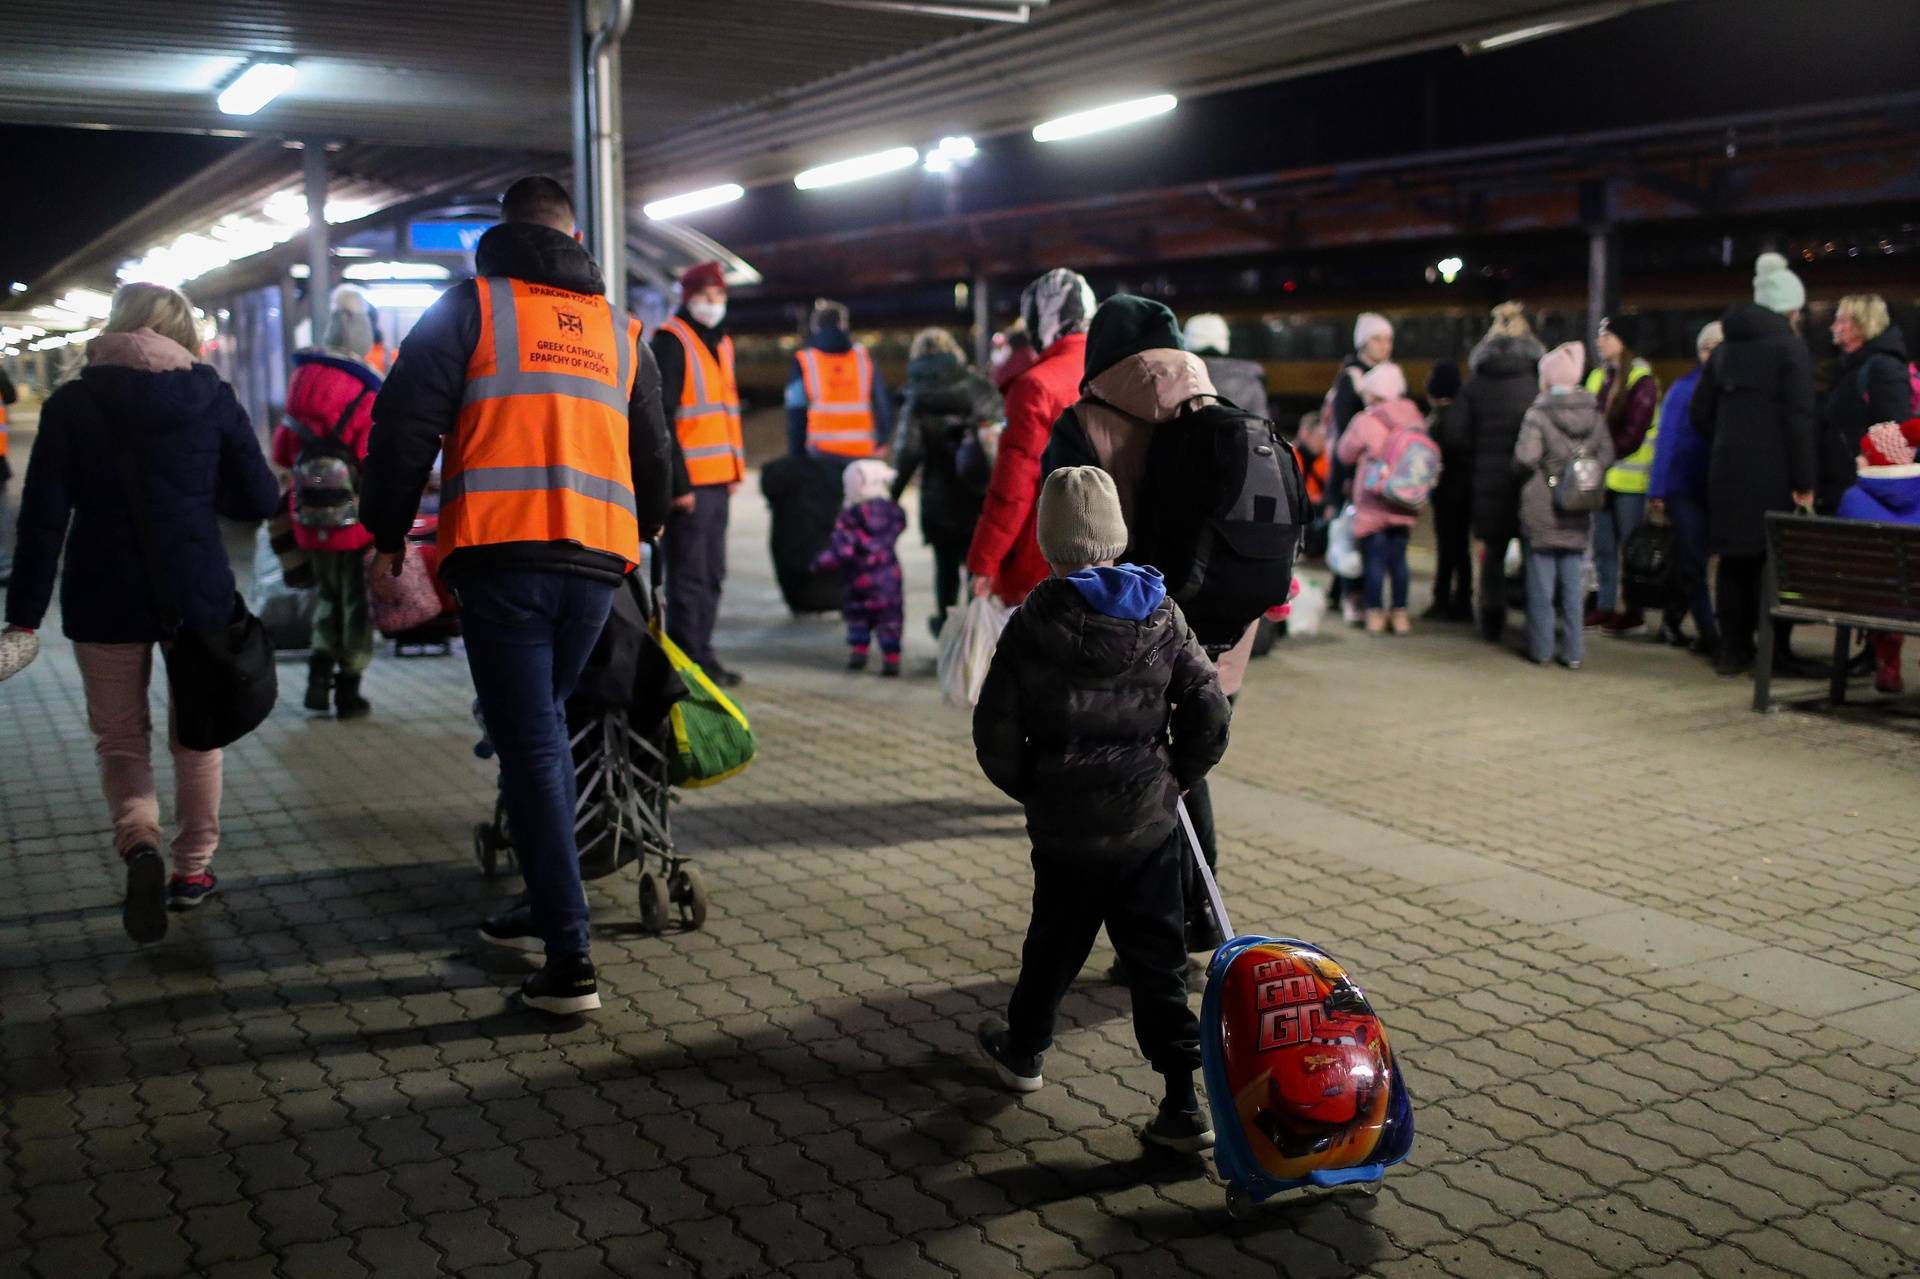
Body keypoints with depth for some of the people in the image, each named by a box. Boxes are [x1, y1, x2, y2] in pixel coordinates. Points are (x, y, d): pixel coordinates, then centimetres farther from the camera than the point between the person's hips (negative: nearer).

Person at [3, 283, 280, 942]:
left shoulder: (72, 404, -3)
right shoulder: (212, 397, -2)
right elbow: (261, 498, 0)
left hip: (107, 597, -1)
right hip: (197, 592, 1)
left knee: (120, 738, 12)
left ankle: (139, 842, -13)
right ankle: (193, 867, 22)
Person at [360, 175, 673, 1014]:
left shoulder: (471, 306, 5)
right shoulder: (621, 332, 19)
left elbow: (405, 423, -2)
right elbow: (654, 456, 25)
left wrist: (389, 532, 8)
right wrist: (640, 533, 41)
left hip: (502, 556, -4)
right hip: (598, 560, 5)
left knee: (529, 746, -4)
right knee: (543, 727, 21)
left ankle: (569, 960, -7)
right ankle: (544, 908, 28)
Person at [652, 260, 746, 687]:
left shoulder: (720, 342, 18)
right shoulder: (670, 342, -9)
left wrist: (735, 469, 17)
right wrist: (678, 482, -18)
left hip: (716, 481, 9)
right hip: (687, 482, -9)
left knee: (712, 574, 13)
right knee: (689, 576, -4)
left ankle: (701, 653, 23)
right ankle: (688, 662, 4)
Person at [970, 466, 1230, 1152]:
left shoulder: (1031, 626, -10)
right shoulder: (1162, 617, -4)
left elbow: (996, 734, -8)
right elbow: (1209, 712, -4)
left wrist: (1032, 790, 8)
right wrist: (1175, 776, 10)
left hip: (1066, 828, -1)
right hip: (1151, 824, 1)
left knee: (1055, 942, 19)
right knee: (1156, 954, 7)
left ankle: (1023, 1049, 41)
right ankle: (1182, 1101, 6)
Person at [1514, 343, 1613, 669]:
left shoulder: (1538, 413, -13)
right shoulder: (1594, 413, 1)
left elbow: (1526, 456, -23)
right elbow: (1606, 456, 0)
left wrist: (1523, 472, -3)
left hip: (1541, 511, -4)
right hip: (1578, 517, 4)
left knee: (1541, 583, 6)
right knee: (1573, 584, 10)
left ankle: (1541, 648, 10)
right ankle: (1573, 651, 12)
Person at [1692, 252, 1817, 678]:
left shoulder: (1726, 349, 12)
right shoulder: (1790, 346, -7)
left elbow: (1700, 412, 14)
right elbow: (1798, 419, -12)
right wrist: (1804, 483, -11)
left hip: (1727, 471, 5)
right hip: (1773, 475, -5)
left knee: (1735, 562, 10)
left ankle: (1733, 651, 13)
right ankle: (1774, 653, 2)